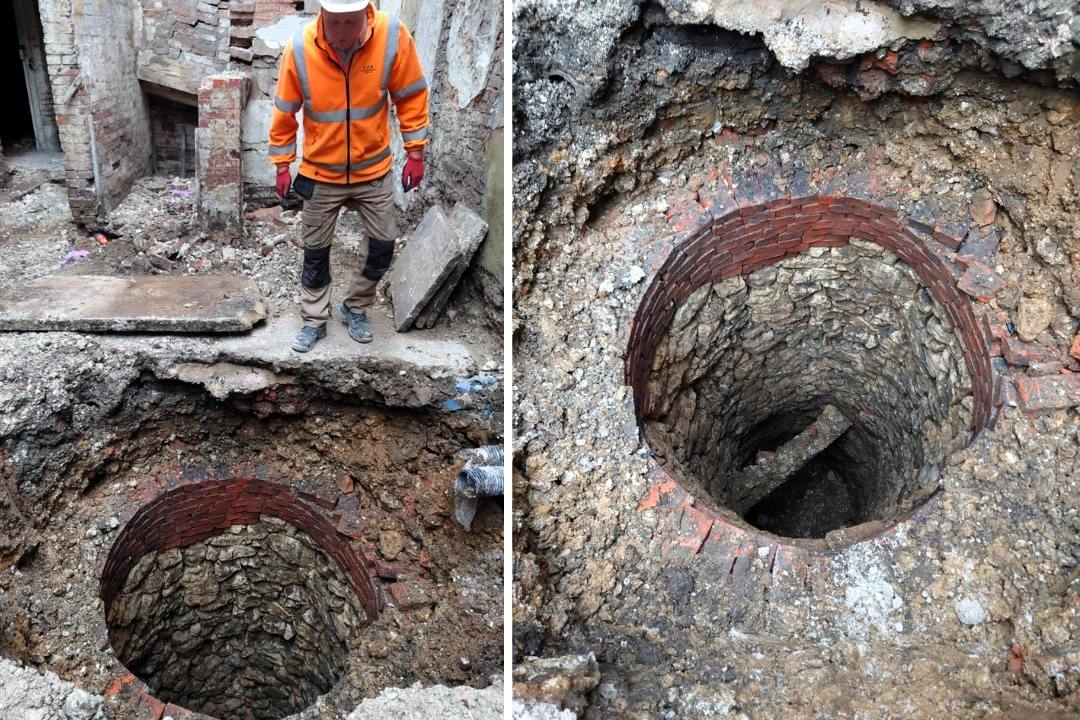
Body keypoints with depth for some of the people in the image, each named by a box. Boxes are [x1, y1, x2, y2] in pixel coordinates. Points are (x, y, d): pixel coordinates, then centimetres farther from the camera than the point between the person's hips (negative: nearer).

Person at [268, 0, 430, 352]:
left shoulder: (393, 35, -20)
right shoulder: (300, 48, -19)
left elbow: (411, 96, -6)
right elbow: (284, 111, -6)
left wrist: (415, 153, -5)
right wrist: (282, 165, 0)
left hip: (373, 170, 1)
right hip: (321, 174, 0)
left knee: (382, 247, 8)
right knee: (316, 252, 10)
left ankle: (355, 307, 32)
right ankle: (314, 321, 30)